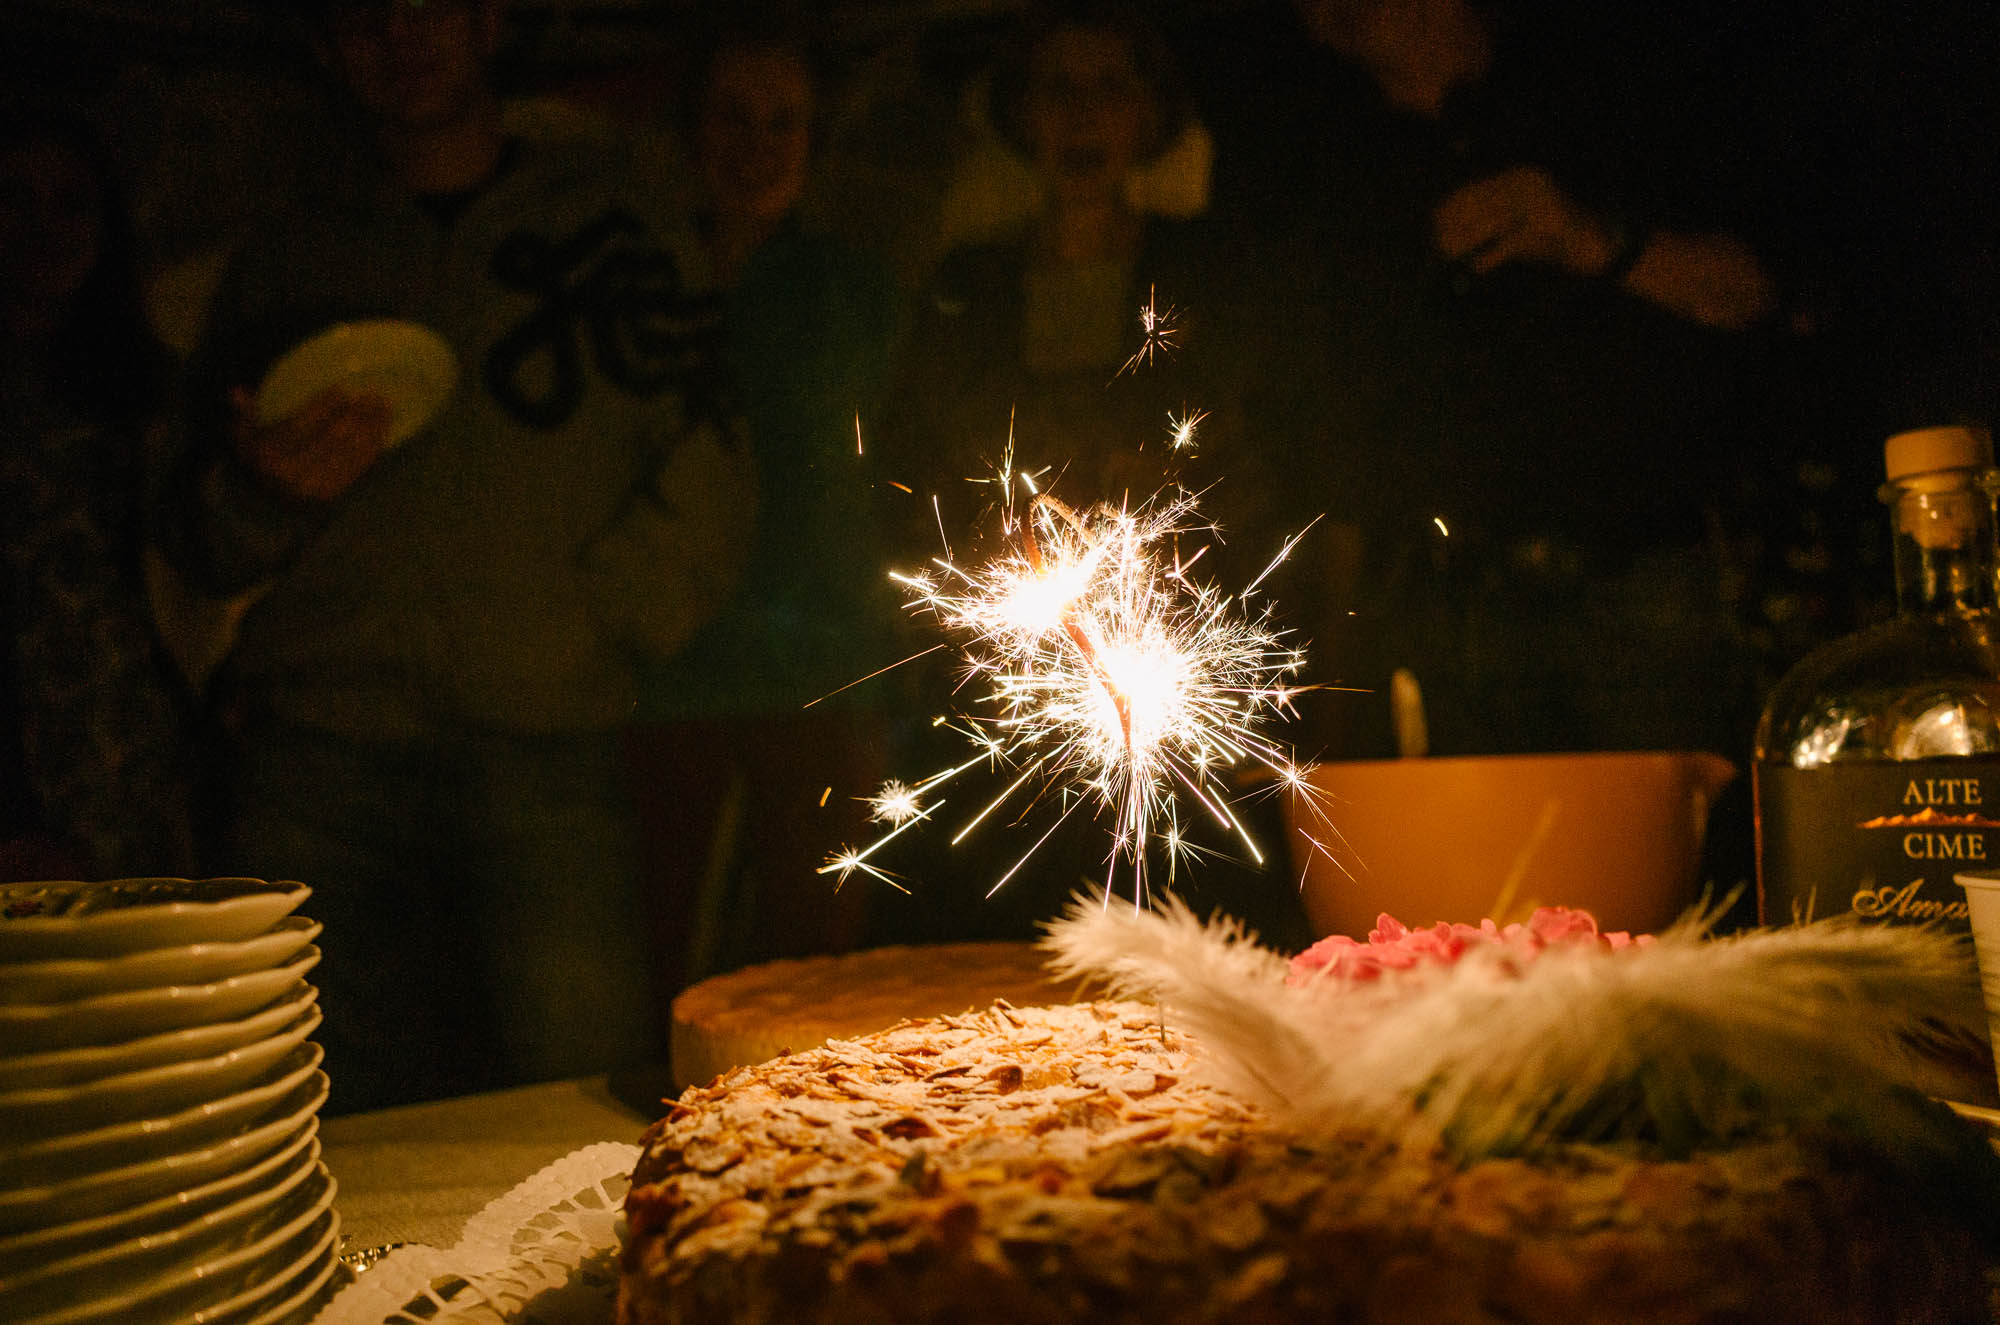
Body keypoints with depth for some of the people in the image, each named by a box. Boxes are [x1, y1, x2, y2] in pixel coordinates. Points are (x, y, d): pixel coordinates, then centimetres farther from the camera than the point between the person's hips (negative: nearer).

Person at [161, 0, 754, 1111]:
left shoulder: (626, 230, 14)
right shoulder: (282, 268, 19)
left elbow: (708, 489, 7)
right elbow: (206, 548, 19)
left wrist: (587, 632, -5)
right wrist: (269, 488, -3)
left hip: (546, 753, -1)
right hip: (319, 746, 2)